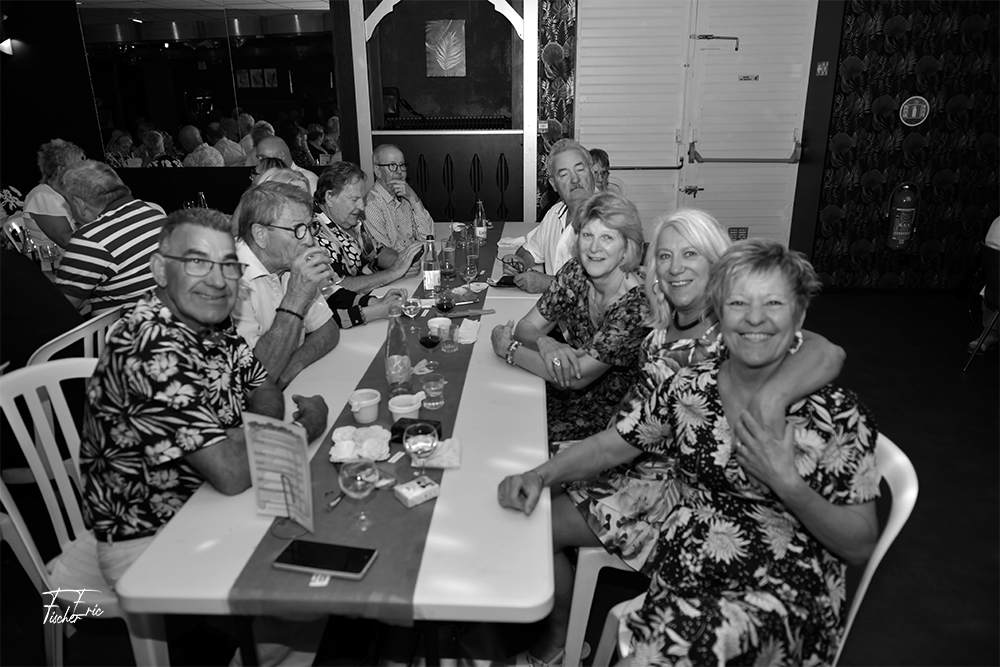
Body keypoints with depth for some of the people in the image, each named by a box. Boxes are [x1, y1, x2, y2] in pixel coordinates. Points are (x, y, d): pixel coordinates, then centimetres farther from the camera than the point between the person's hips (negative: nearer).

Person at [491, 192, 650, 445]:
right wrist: (544, 343, -27)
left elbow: (577, 378, -28)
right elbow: (526, 326, -3)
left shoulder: (638, 305, -26)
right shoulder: (575, 272, -7)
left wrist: (508, 349, -20)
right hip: (564, 394, 5)